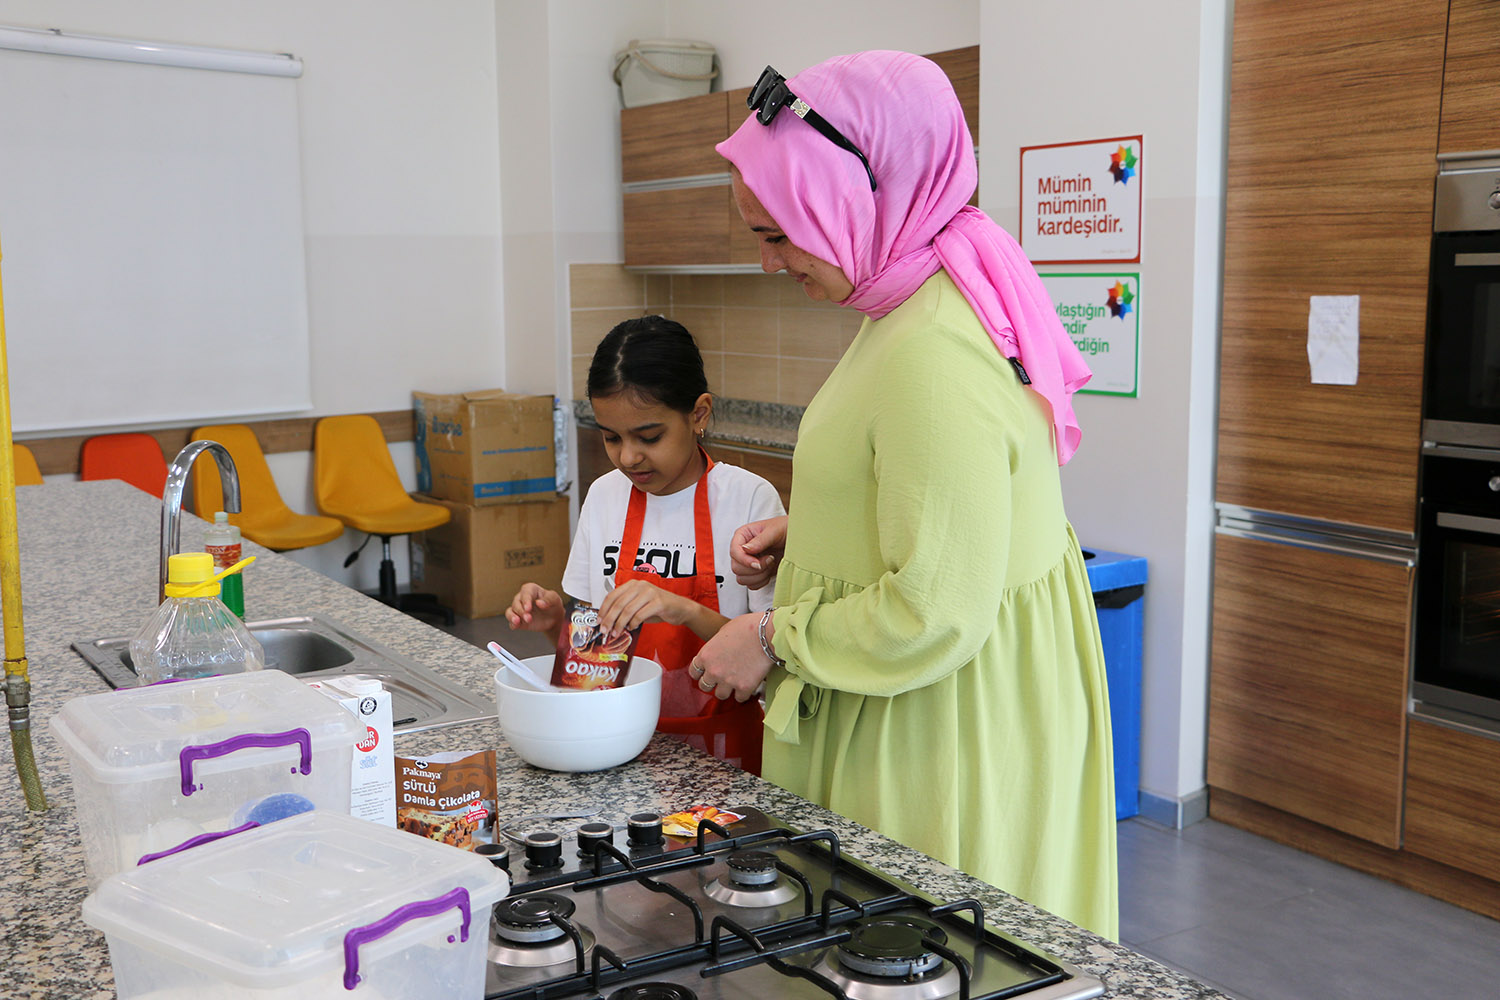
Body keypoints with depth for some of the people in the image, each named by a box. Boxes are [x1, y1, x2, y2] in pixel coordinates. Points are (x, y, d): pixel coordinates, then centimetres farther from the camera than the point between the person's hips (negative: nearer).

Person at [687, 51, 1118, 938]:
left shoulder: (934, 356, -27)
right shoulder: (919, 302, 6)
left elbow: (935, 615, -26)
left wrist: (773, 639, -14)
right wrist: (803, 534, 7)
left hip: (949, 724, -10)